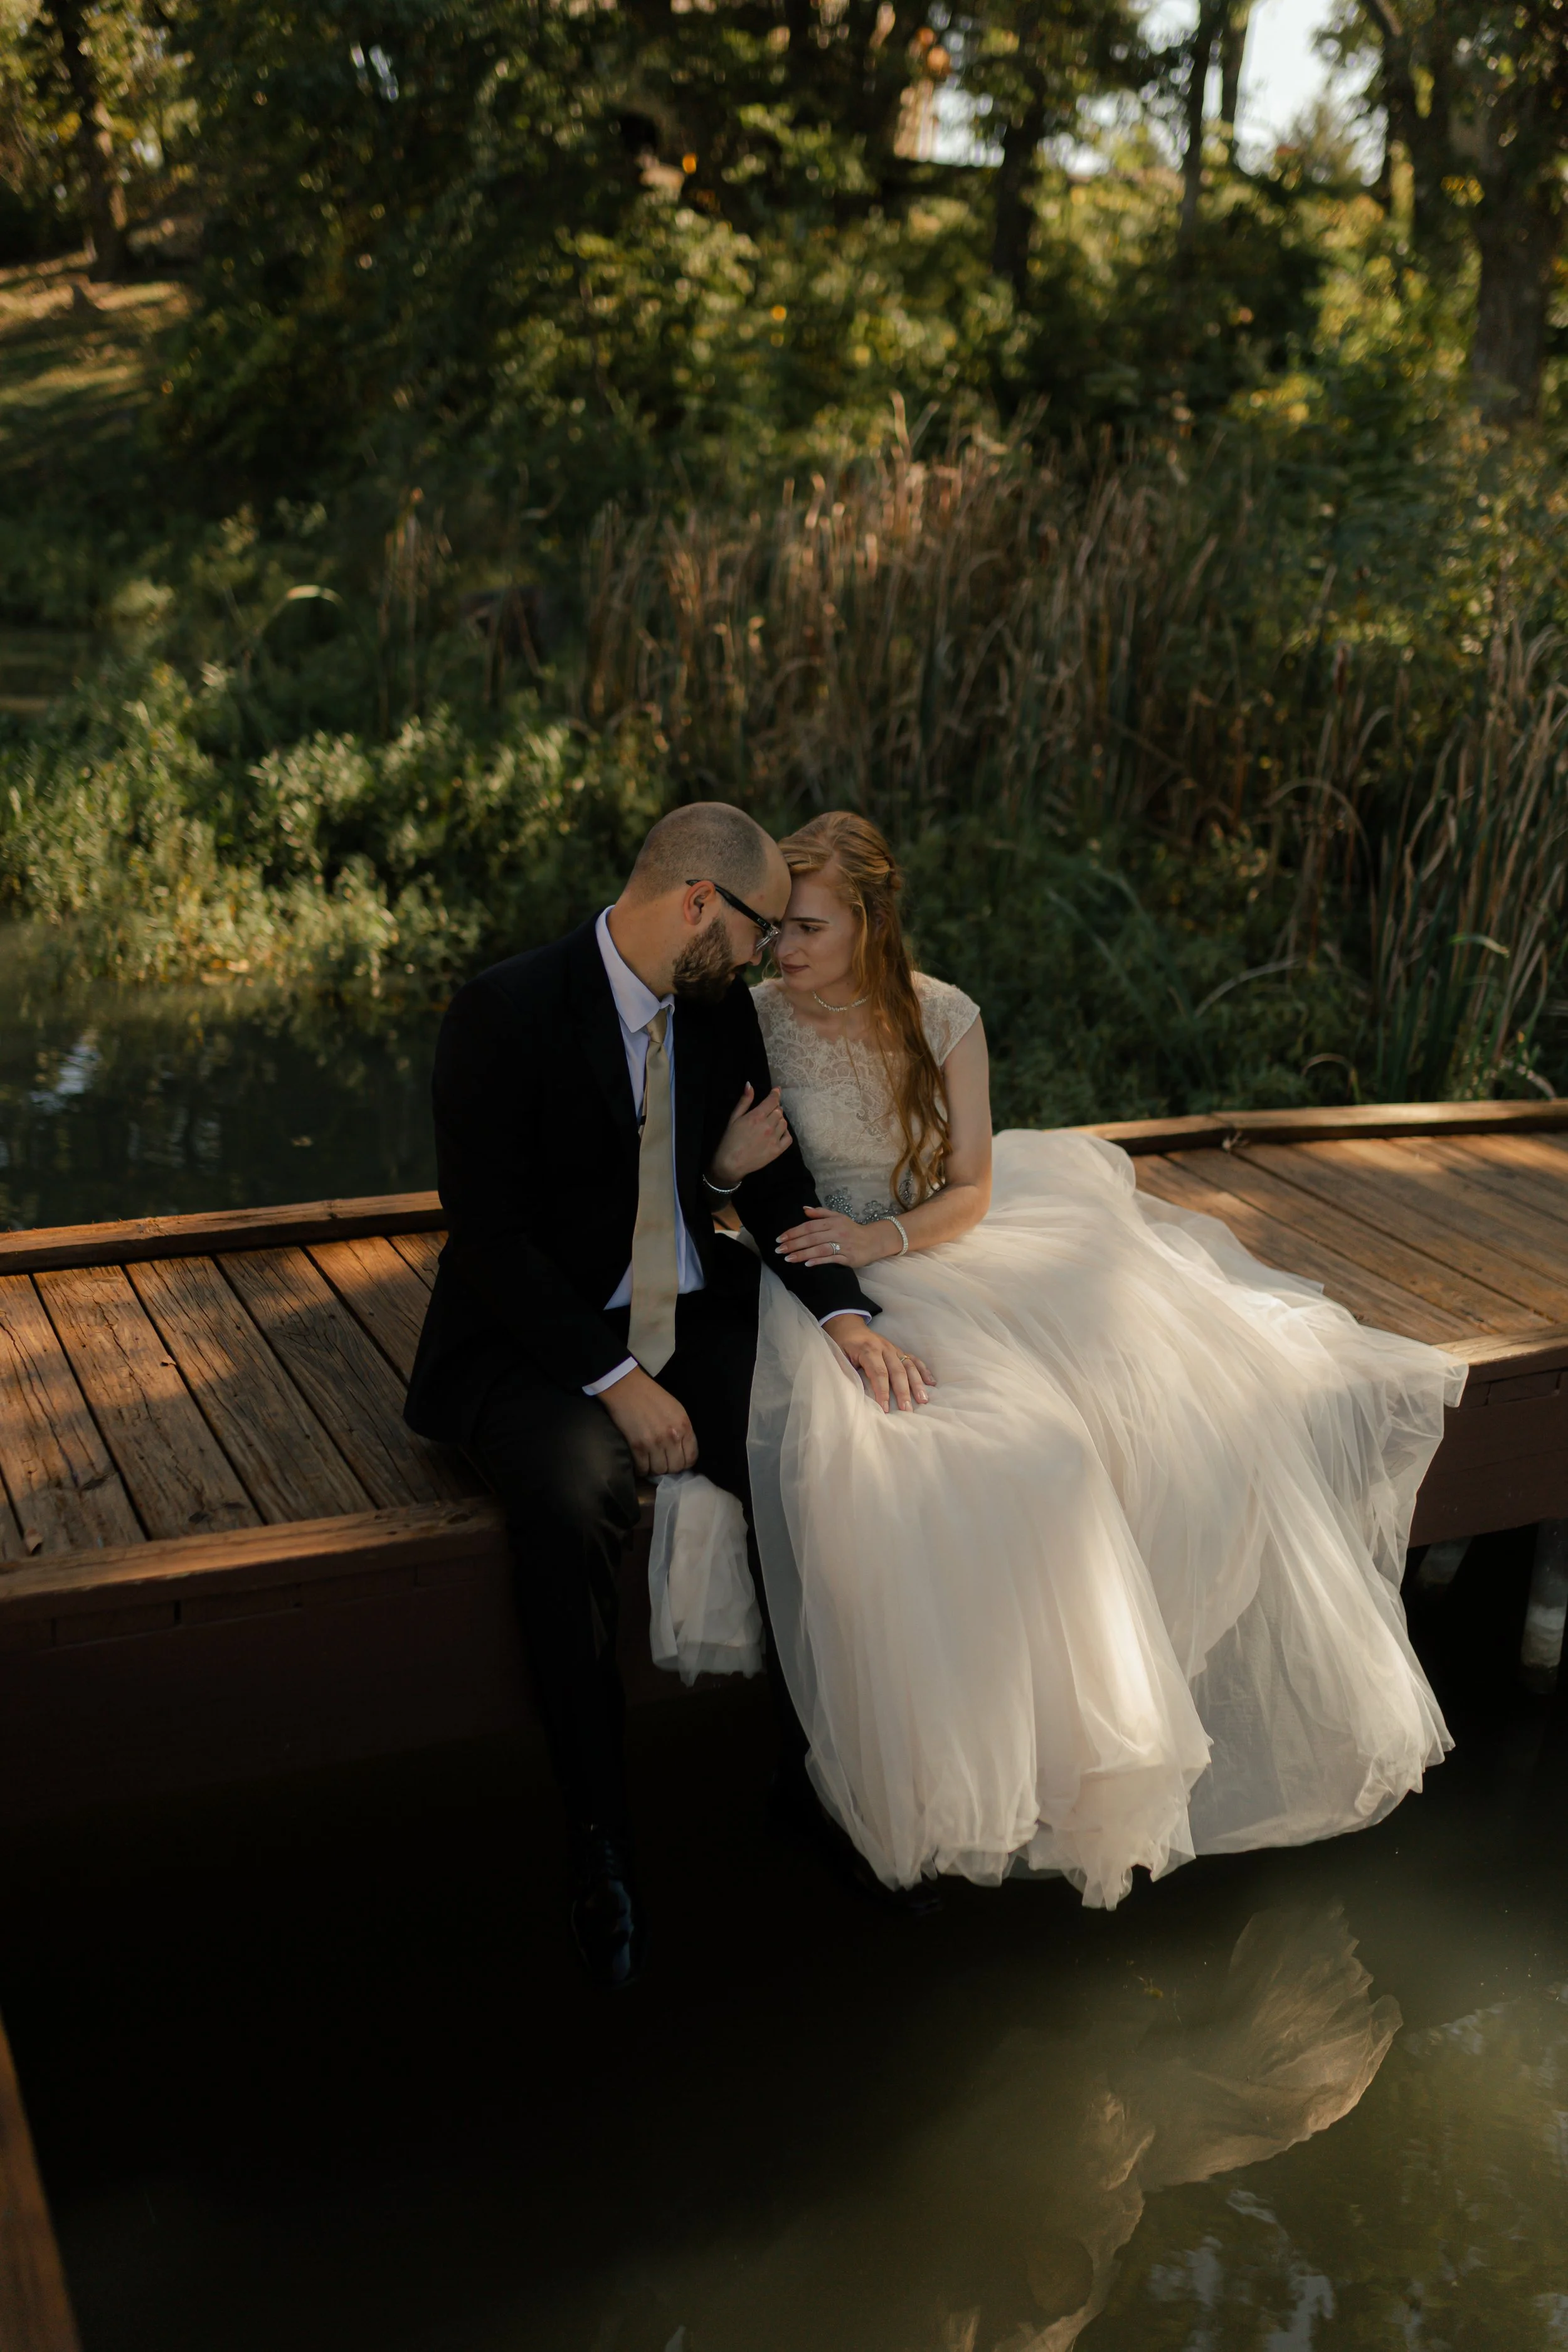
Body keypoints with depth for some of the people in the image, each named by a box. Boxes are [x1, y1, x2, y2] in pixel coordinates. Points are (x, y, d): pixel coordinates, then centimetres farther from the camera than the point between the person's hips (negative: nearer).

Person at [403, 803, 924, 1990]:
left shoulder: (724, 1011, 5)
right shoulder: (505, 1014, -14)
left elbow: (779, 1183, 12)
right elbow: (492, 1238, -18)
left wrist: (846, 1312, -6)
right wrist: (618, 1381, -24)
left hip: (698, 1319, 5)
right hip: (543, 1335, -5)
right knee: (573, 1493, -35)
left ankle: (816, 1768, -1)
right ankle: (601, 1835, -18)